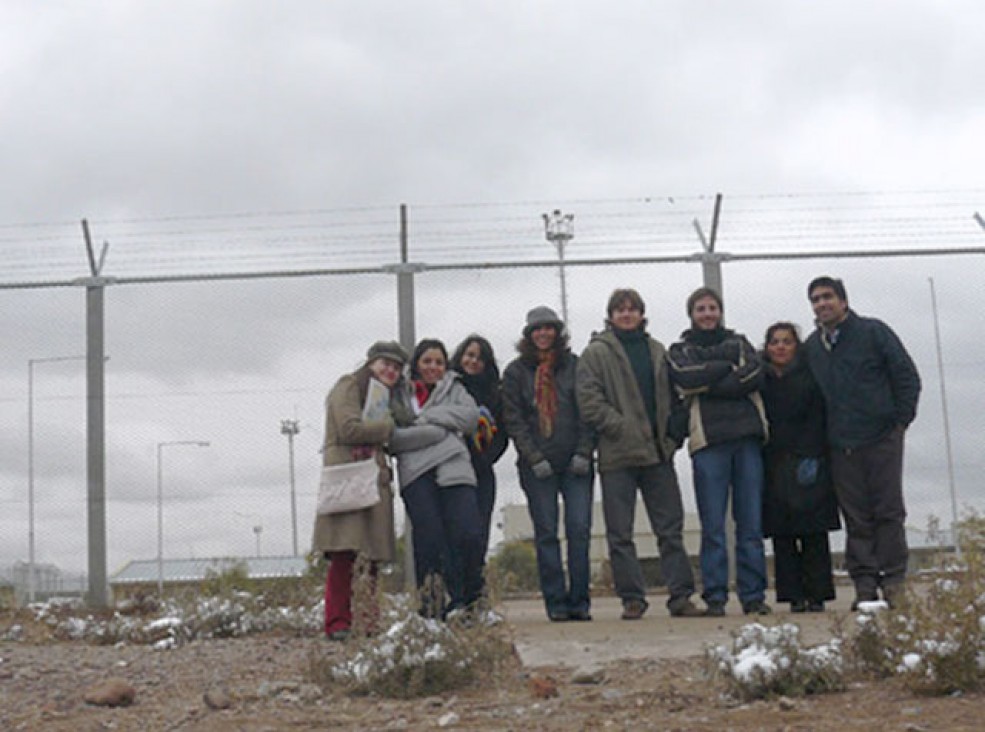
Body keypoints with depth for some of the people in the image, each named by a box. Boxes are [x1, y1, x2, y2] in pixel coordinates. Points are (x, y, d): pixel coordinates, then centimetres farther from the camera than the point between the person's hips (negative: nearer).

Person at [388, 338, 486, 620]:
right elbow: (394, 438, 2)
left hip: (454, 469, 1)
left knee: (469, 534, -15)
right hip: (416, 474, -1)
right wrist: (439, 430, -3)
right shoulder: (400, 396, 19)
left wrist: (426, 417, 0)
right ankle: (431, 606, -5)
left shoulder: (454, 389, 26)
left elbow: (470, 417, 6)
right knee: (428, 538, -13)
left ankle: (467, 597, 4)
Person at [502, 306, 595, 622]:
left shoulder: (574, 365, 9)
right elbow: (514, 420, 2)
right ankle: (556, 602, 5)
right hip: (537, 466, 0)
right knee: (546, 533, -1)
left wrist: (583, 453, -5)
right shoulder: (516, 371, 7)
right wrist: (534, 458, -7)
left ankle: (579, 600, 2)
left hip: (575, 463, 1)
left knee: (579, 529, -5)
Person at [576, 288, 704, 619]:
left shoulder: (657, 351, 15)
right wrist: (622, 428, -16)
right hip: (618, 455, -4)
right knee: (620, 533, 0)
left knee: (671, 529, 5)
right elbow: (589, 402, -8)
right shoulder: (596, 353, 0)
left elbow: (672, 396, 19)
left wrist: (673, 435, 5)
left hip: (658, 452, 4)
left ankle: (681, 595, 10)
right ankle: (632, 598, 8)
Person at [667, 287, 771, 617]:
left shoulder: (738, 342, 20)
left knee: (751, 521, 1)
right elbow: (686, 378, -9)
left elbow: (755, 375, 0)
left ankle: (753, 595, 5)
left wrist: (708, 384, -6)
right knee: (713, 524, -4)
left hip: (746, 435, 2)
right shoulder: (680, 350, 14)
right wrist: (729, 367, -4)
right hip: (708, 440, -2)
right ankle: (715, 597, 0)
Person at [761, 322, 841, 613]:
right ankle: (794, 597, 1)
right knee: (782, 535, -2)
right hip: (773, 467, 2)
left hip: (808, 465, -2)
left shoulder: (810, 376, 6)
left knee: (814, 534, -3)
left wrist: (810, 458, -12)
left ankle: (816, 595, 1)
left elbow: (817, 420, -1)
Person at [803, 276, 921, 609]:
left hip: (881, 438, -3)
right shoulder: (811, 347, 12)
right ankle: (864, 584, 6)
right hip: (840, 445, 3)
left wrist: (901, 420, -4)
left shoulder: (874, 332, 0)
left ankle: (893, 581, 4)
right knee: (856, 518, 2)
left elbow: (907, 376, 1)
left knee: (889, 511, -1)